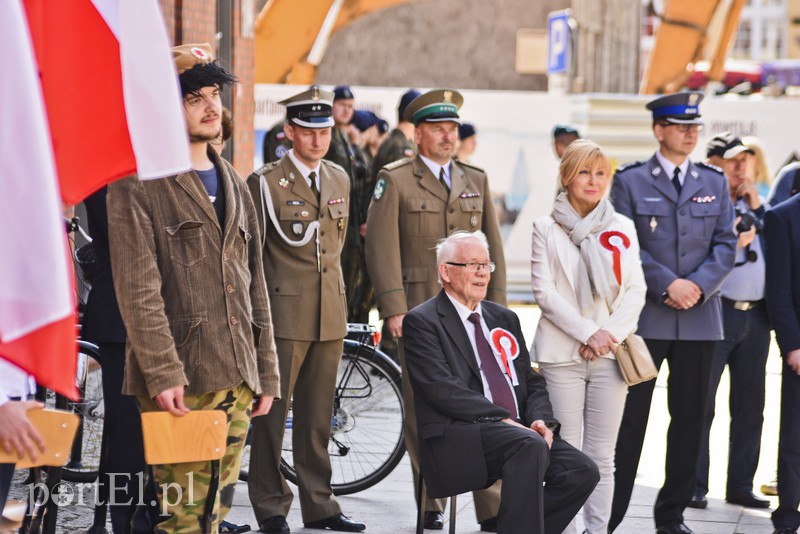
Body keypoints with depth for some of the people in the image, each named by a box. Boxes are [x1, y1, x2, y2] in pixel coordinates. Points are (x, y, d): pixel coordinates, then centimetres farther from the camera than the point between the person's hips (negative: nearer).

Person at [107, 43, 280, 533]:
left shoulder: (234, 185, 18)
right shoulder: (137, 186, -5)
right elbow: (138, 290, -12)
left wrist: (266, 372, 15)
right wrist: (162, 373, -19)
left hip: (236, 379, 7)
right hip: (178, 381, -7)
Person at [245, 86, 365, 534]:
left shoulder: (340, 179, 12)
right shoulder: (266, 182, -6)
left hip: (331, 313, 5)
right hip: (284, 313, -5)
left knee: (318, 416, 11)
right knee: (273, 414, -1)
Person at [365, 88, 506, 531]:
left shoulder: (476, 180, 15)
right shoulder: (395, 181, 1)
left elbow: (493, 247, 15)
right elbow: (382, 248, -5)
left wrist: (497, 307, 8)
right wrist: (393, 309, -12)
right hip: (419, 312, -3)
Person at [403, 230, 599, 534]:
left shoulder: (504, 319, 23)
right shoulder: (422, 322, 1)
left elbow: (533, 382, 20)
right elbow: (442, 388, -12)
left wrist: (541, 419, -2)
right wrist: (502, 420, -19)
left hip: (519, 429, 7)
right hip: (460, 435, -7)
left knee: (582, 471, -16)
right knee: (530, 446, -34)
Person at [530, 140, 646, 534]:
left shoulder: (622, 228, 10)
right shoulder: (546, 228, 3)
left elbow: (635, 290, 7)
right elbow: (544, 292, -3)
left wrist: (610, 333, -8)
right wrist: (587, 333, -11)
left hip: (609, 353, 2)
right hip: (561, 353, -2)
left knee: (602, 456, 3)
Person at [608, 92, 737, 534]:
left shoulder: (714, 182, 11)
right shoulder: (630, 181, 2)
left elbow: (725, 244, 6)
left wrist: (698, 285, -10)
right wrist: (668, 285, -14)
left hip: (700, 316, 4)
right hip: (644, 316, -3)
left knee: (689, 418, 7)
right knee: (629, 419, -1)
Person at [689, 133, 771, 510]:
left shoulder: (755, 204, 15)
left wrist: (759, 210, 1)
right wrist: (735, 243, -12)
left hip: (756, 314, 6)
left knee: (749, 406, 10)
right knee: (701, 403, -1)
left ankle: (741, 485, 18)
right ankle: (694, 485, 5)